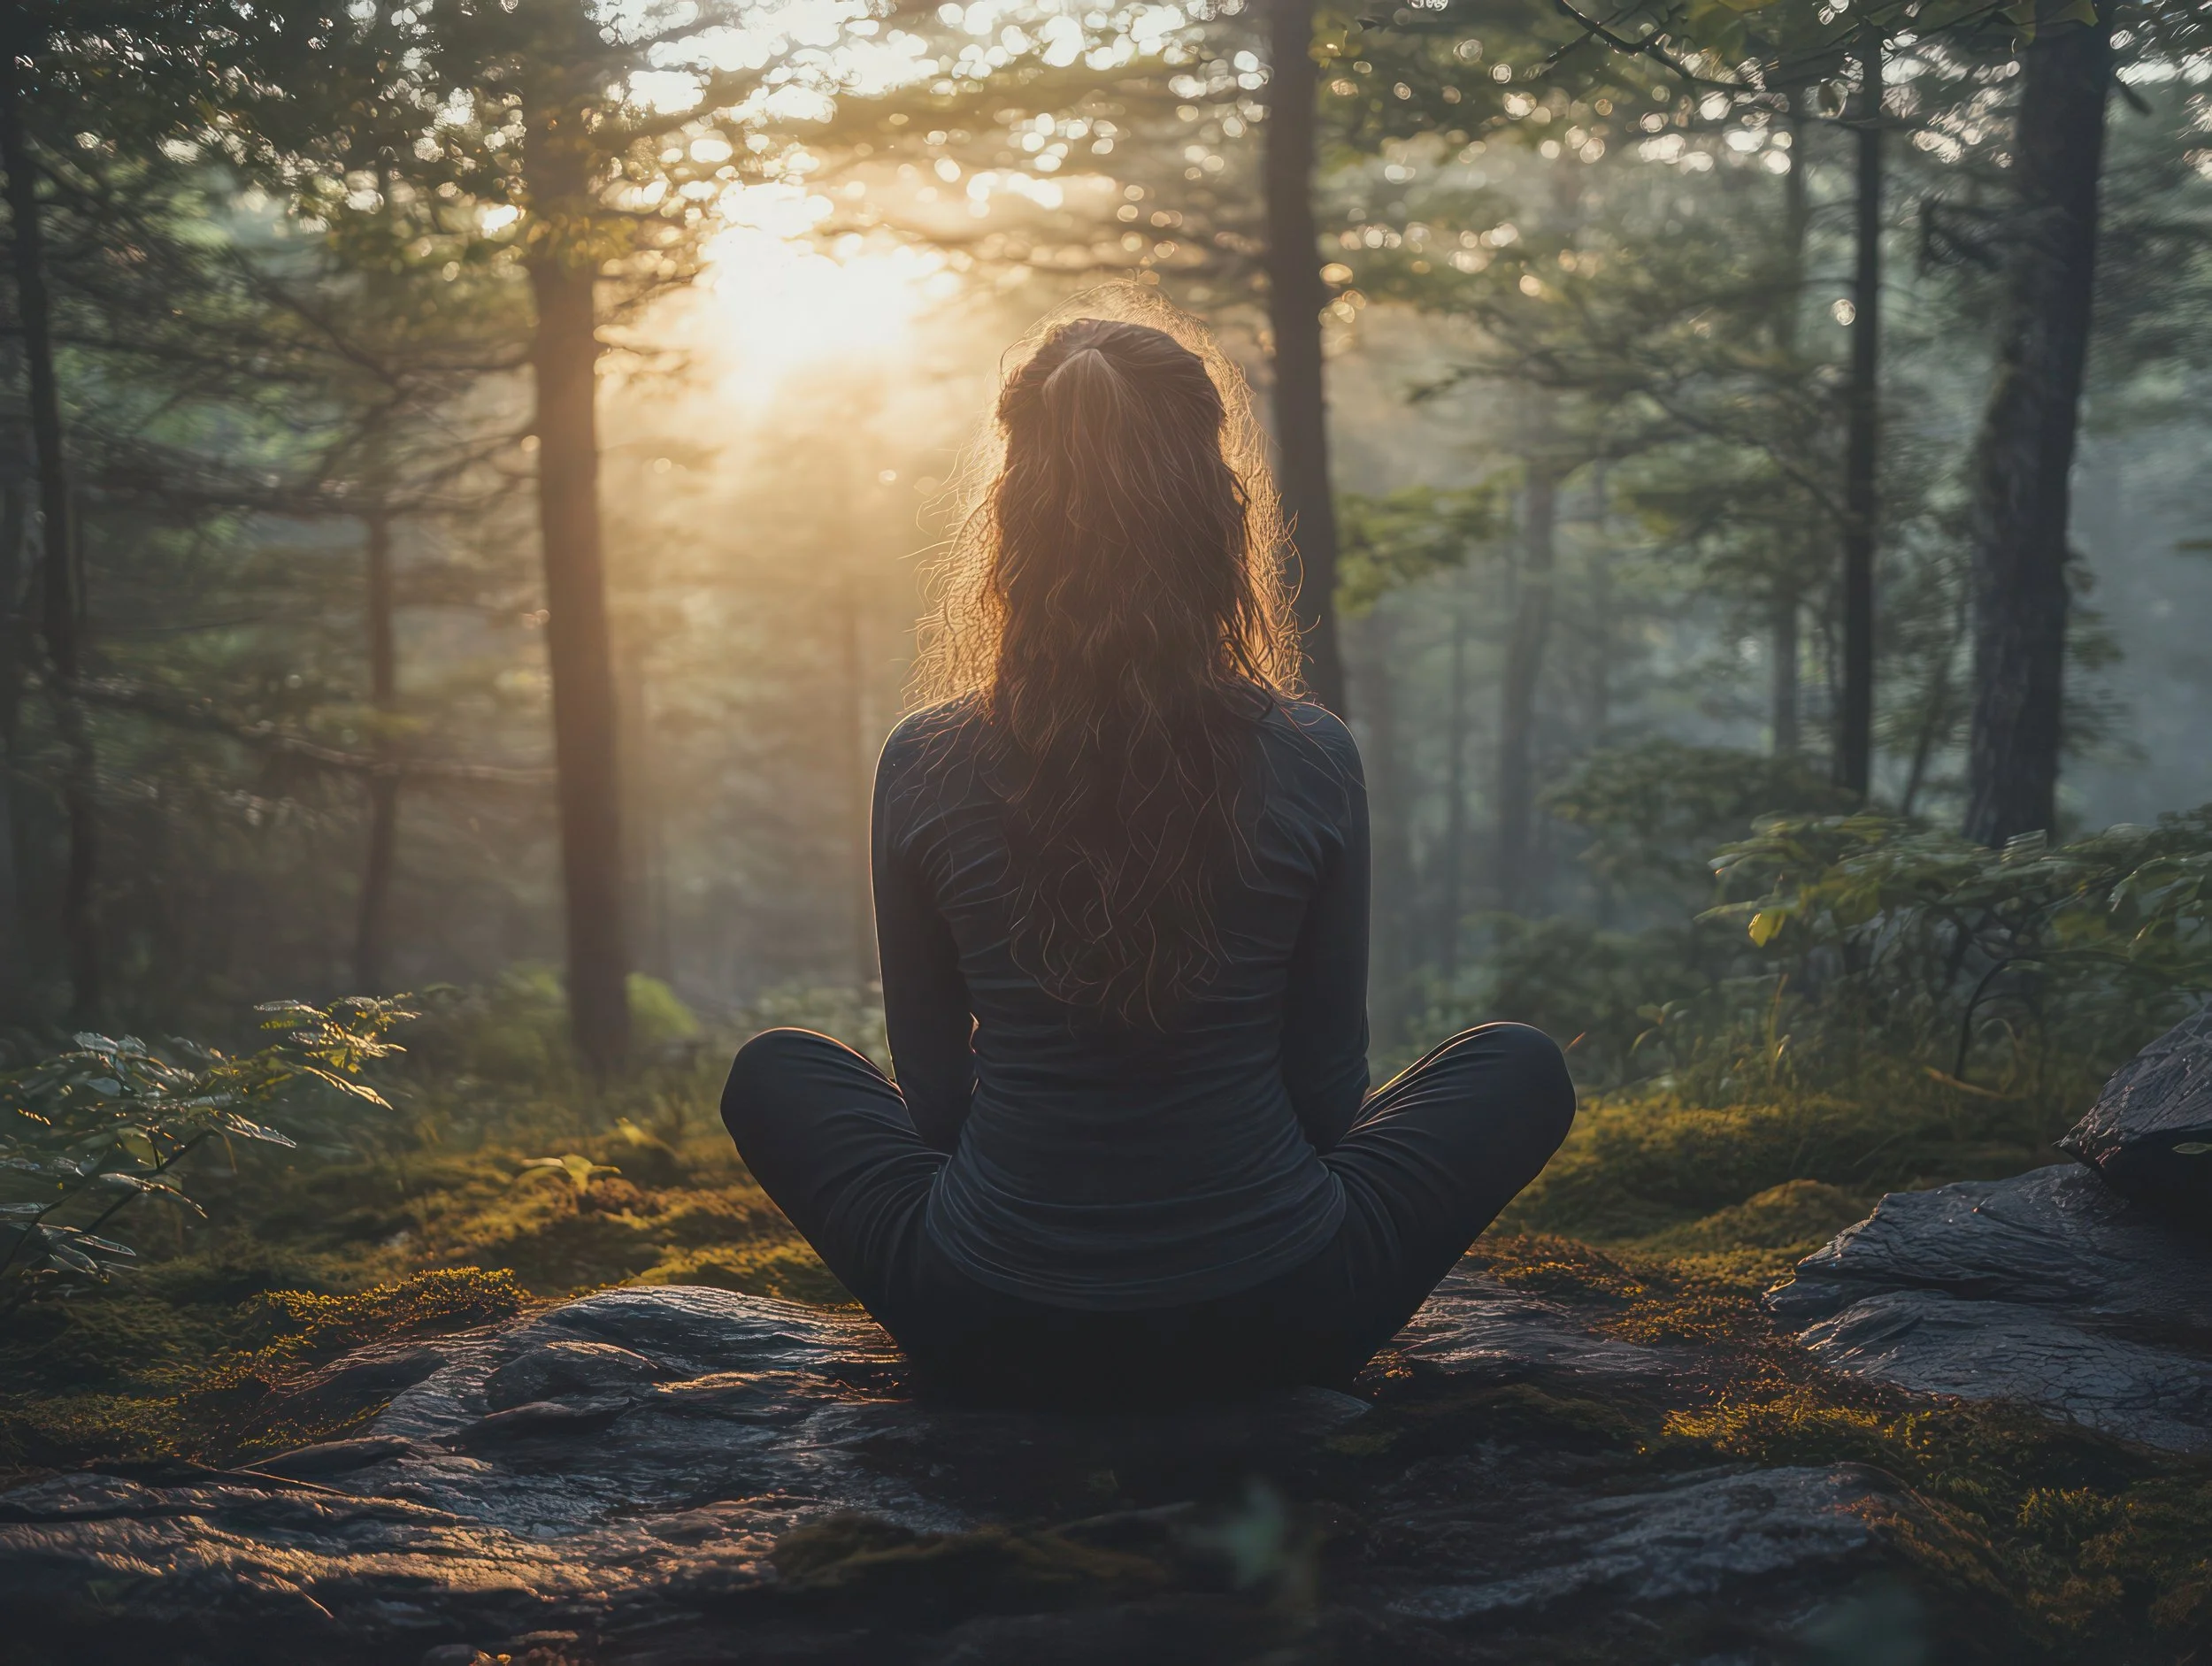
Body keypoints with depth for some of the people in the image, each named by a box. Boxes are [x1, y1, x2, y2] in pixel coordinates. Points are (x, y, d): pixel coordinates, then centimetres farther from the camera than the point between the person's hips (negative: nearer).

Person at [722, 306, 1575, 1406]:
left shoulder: (927, 767, -11)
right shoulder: (1308, 762, -12)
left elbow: (931, 1079, 2)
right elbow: (1327, 1076, 0)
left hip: (987, 1345, 0)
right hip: (1274, 1334, 0)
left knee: (773, 1075, 27)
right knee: (1522, 1070, 24)